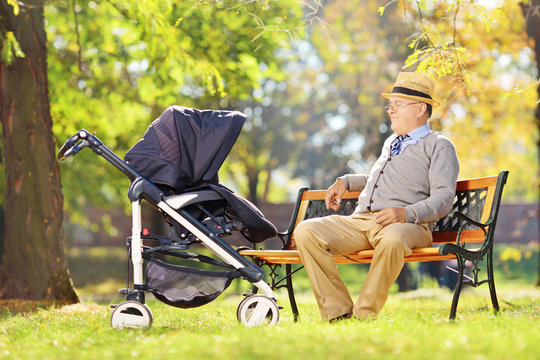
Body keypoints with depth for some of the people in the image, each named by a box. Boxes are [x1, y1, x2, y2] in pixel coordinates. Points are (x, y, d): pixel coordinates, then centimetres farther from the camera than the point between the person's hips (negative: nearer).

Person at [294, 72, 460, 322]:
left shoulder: (439, 146, 9)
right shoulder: (391, 143, 33)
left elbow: (443, 200, -4)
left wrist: (406, 213, -21)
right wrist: (346, 182, 34)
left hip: (407, 225, -7)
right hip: (360, 221, 7)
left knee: (391, 239, -44)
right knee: (305, 231, -19)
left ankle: (364, 314, -32)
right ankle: (338, 311, -22)